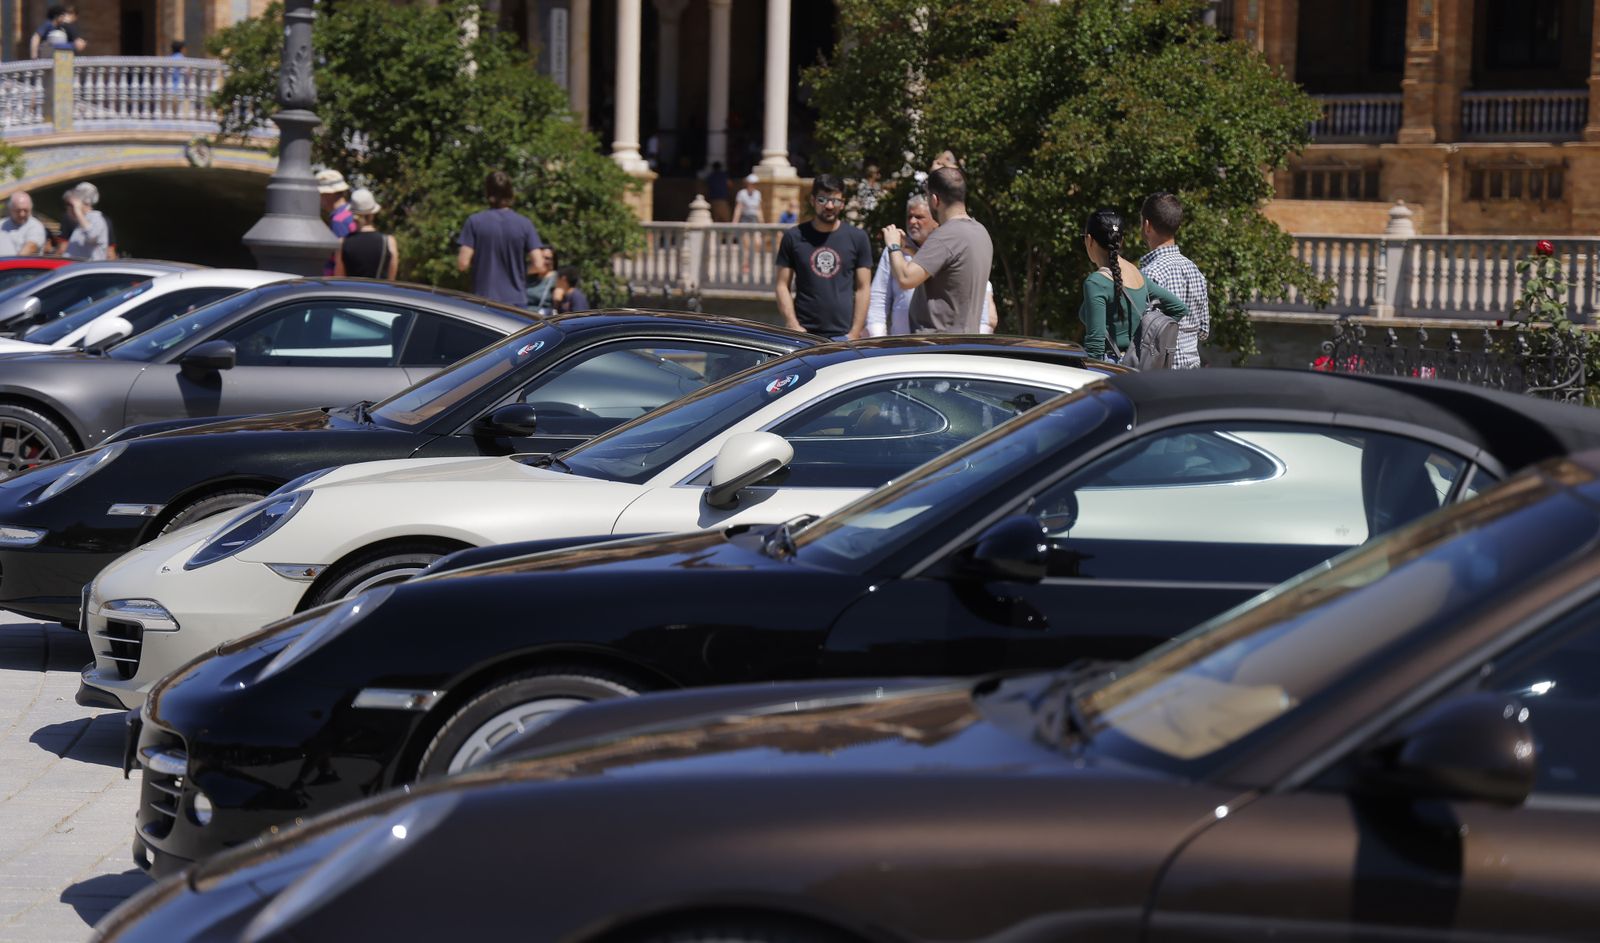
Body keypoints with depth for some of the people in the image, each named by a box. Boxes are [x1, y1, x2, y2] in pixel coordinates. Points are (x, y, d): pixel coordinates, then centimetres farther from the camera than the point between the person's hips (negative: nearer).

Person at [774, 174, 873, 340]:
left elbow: (863, 289, 6)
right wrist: (793, 326, -6)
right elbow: (783, 286, 6)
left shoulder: (857, 238, 8)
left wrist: (855, 333, -2)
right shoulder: (794, 237, 7)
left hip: (844, 334, 0)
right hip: (805, 333, 0)